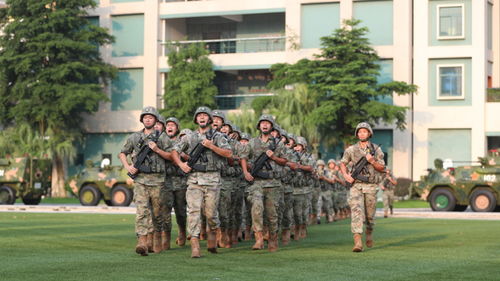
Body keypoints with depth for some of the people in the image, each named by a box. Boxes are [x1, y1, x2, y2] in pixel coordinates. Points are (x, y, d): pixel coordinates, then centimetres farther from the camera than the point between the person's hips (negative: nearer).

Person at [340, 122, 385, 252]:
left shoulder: (376, 149, 4)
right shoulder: (351, 149, 4)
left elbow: (382, 168, 4)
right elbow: (343, 163, 16)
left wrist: (372, 161, -14)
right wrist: (346, 175, -1)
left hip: (371, 186, 1)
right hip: (356, 185, -1)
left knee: (370, 214, 10)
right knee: (356, 211, -16)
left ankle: (369, 233, 40)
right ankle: (357, 242, -25)